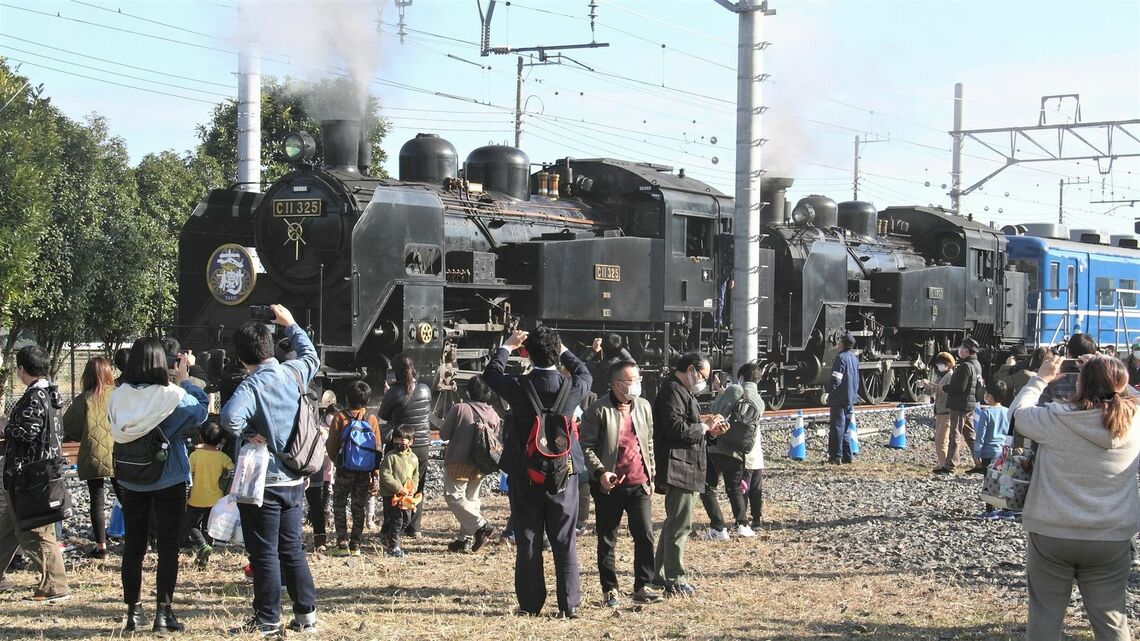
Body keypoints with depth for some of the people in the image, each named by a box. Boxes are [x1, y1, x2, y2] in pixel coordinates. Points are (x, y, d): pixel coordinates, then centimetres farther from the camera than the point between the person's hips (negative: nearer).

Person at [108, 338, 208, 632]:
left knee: (133, 546, 12)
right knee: (168, 547, 6)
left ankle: (133, 612, 15)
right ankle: (163, 613, 5)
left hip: (131, 483, 3)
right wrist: (185, 379, 4)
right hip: (168, 481, -3)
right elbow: (200, 412, -2)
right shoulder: (172, 396, -17)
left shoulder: (118, 397, -9)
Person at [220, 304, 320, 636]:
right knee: (292, 549, 15)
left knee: (264, 553, 1)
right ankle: (306, 615, 18)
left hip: (262, 481, -6)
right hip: (293, 479, 7)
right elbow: (311, 355, 25)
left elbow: (230, 417, -35)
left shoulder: (252, 385, -18)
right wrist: (290, 324, 34)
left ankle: (268, 621, 7)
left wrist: (247, 434, -16)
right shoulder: (293, 372, 1)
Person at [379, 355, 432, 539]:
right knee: (417, 488, 14)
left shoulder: (394, 393, -13)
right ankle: (415, 528, 14)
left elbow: (383, 415, 1)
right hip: (423, 445, 3)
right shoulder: (425, 390, -1)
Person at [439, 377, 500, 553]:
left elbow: (444, 434, -7)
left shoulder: (459, 409, -14)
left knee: (453, 496, -1)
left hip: (459, 462, -6)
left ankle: (481, 526, -14)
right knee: (471, 498, 15)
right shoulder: (493, 415, 0)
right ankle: (465, 539, 15)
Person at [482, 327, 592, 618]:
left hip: (524, 476, -1)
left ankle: (530, 604, 11)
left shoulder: (519, 386, -14)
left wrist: (506, 347, 18)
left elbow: (490, 374, 8)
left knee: (528, 542, 7)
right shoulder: (571, 387, -12)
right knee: (565, 542, 7)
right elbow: (585, 374, 14)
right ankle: (569, 604, 8)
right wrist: (563, 351, 19)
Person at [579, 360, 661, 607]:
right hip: (609, 485, -4)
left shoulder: (644, 407, 9)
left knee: (645, 536, -2)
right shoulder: (598, 410, -8)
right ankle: (609, 590, 15)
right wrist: (600, 472, -20)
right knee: (607, 540, 5)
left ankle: (643, 587, 8)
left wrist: (651, 477, 14)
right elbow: (586, 446, -8)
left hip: (639, 484, 4)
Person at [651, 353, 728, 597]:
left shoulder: (684, 392, 22)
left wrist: (710, 431, 9)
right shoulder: (672, 392, -13)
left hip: (687, 469, 11)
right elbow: (676, 428, -24)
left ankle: (661, 575, 24)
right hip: (678, 469, -11)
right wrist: (704, 427, -12)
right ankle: (675, 581, -6)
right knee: (679, 525, -9)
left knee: (674, 523, 16)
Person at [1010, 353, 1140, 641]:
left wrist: (1041, 379, 13)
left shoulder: (1056, 420, -16)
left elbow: (1018, 413, 3)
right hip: (1111, 540, 2)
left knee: (1045, 616, 11)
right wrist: (1103, 373, 10)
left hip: (1051, 534, -2)